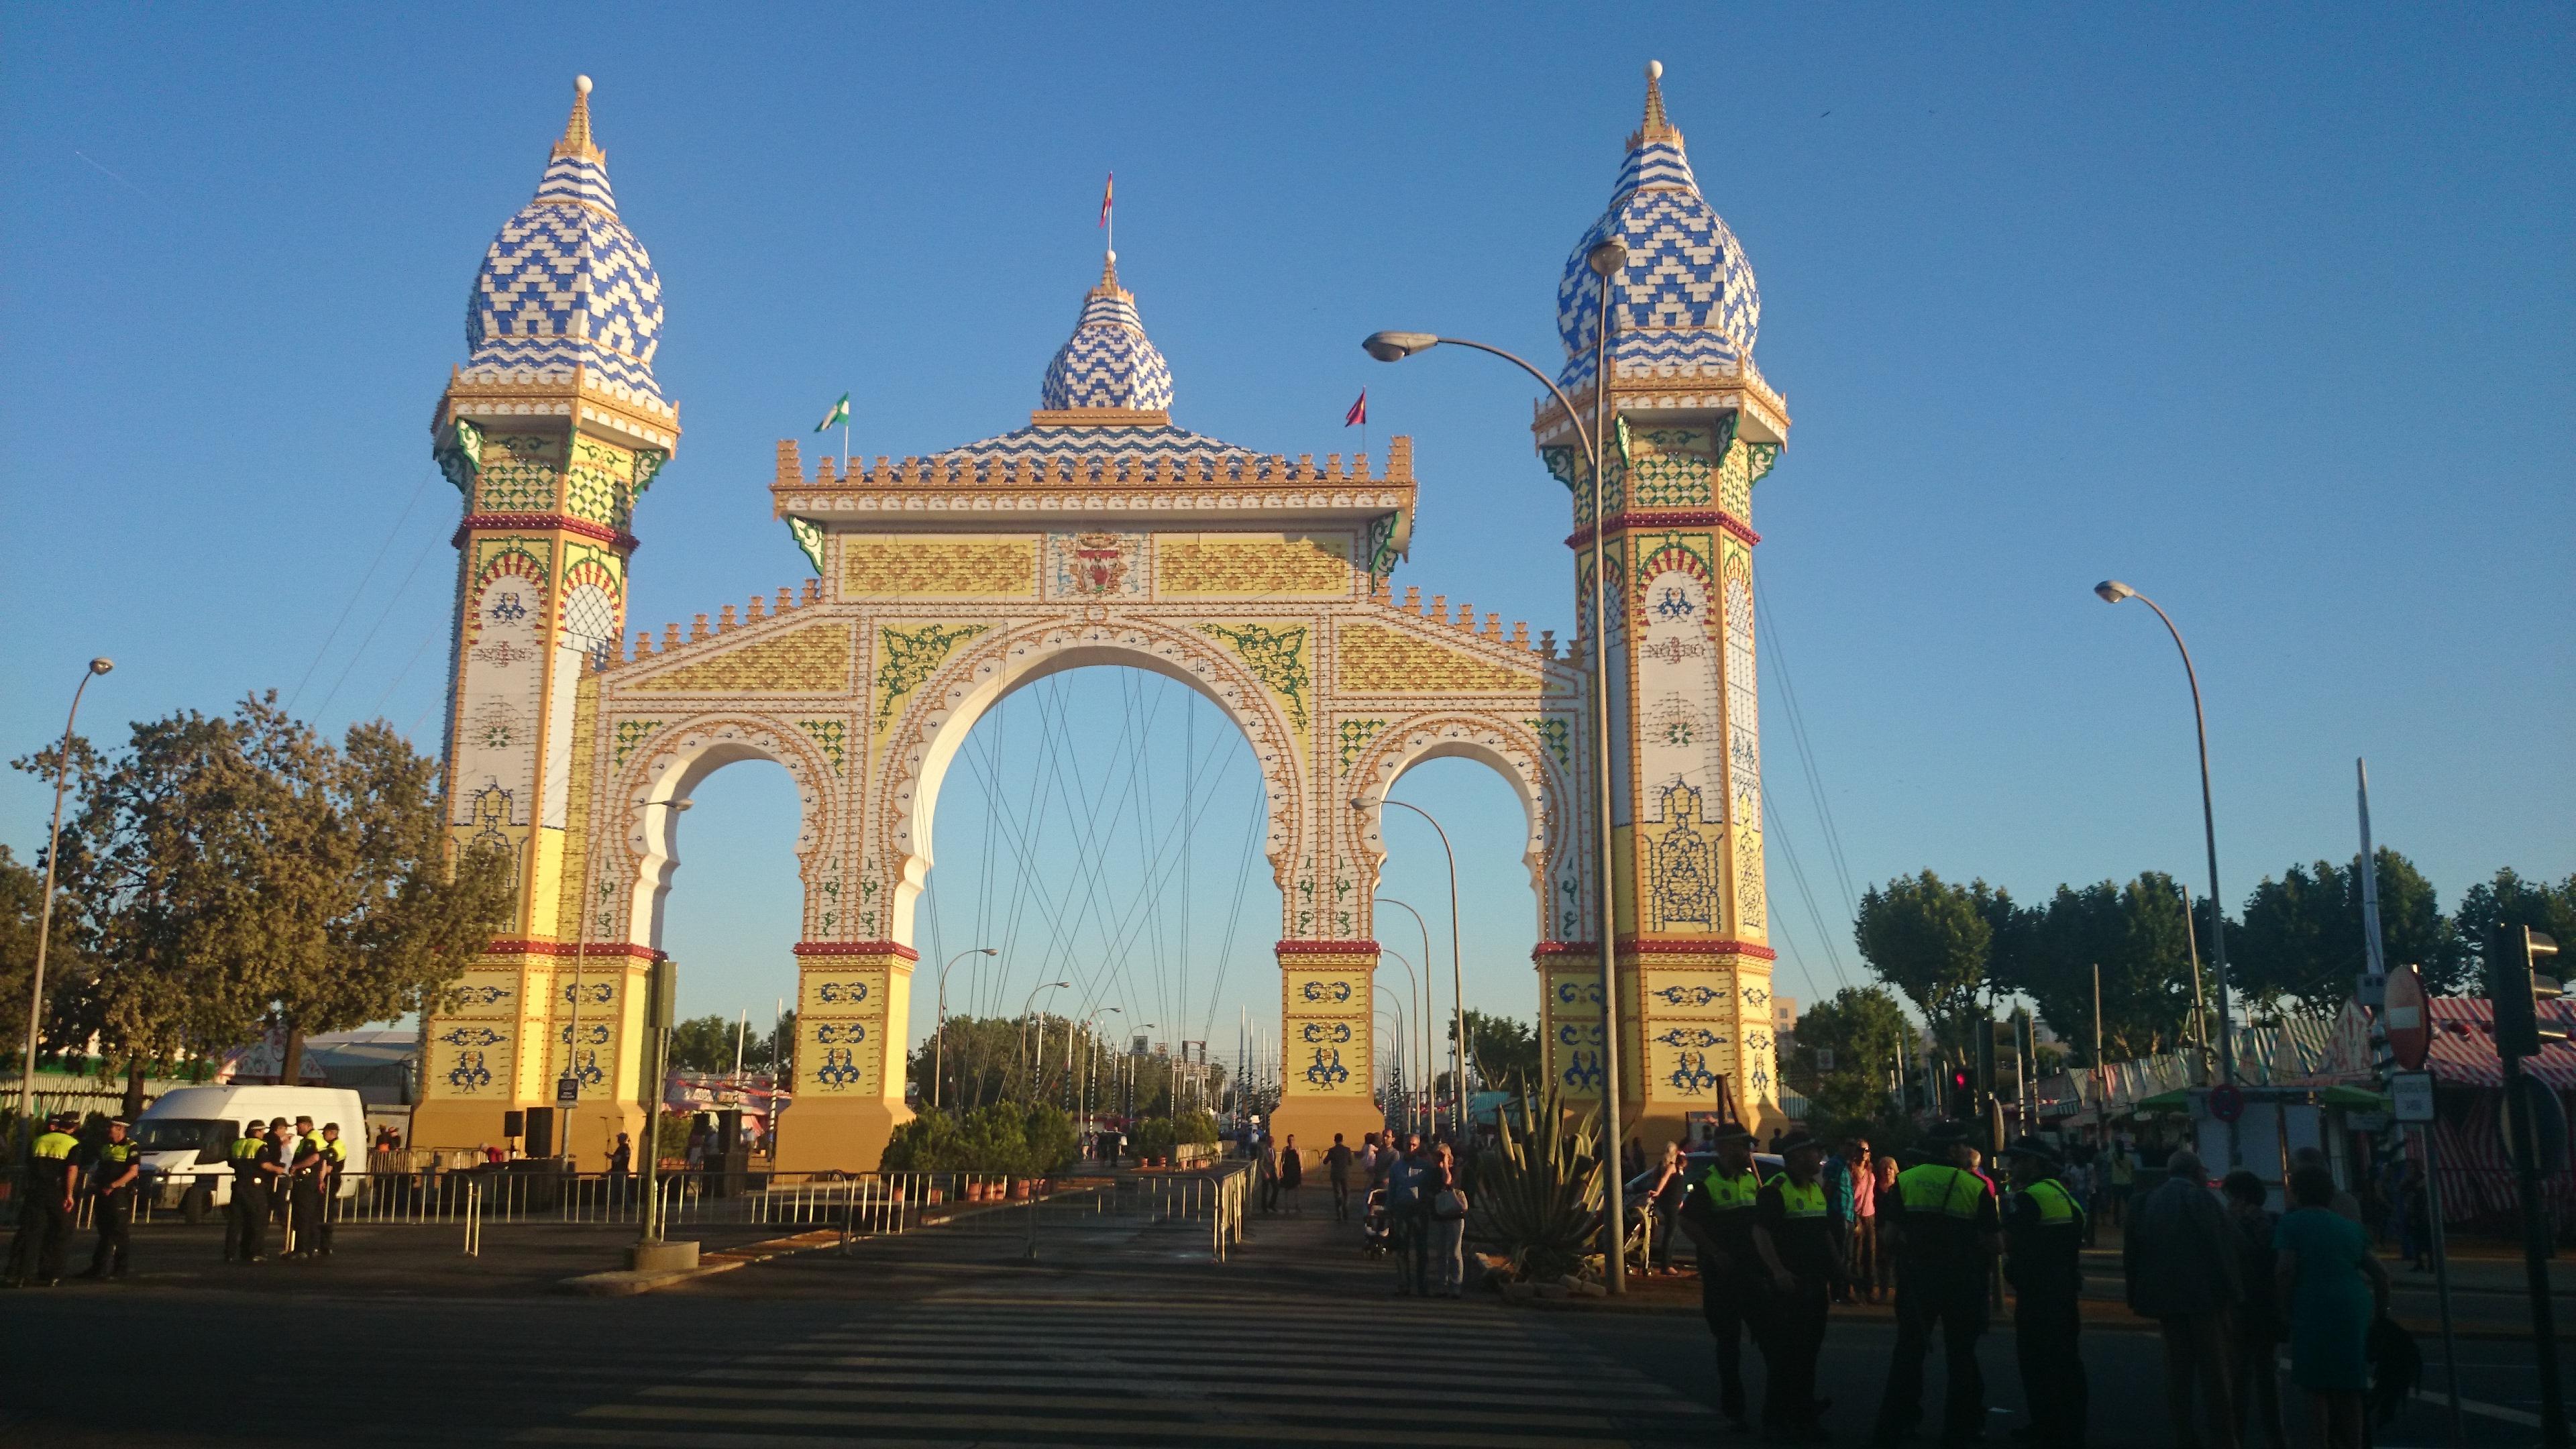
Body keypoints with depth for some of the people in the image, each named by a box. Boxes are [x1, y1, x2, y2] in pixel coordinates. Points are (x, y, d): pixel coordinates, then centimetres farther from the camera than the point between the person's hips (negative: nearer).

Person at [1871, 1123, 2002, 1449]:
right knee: (1961, 1353, 12)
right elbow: (1994, 1239, -6)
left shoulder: (1905, 1180, -3)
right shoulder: (1976, 1186, -8)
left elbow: (1891, 1232, -3)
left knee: (1909, 1349, 12)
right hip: (1961, 1280, -2)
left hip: (1916, 1276, 2)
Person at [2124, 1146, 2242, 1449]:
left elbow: (2131, 1253, 8)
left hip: (2165, 1296, 5)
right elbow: (2219, 1248, -15)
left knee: (2178, 1369, 12)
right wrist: (2230, 1291, -10)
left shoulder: (2146, 1202, 8)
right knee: (2213, 1370, 1)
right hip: (2203, 1296, -5)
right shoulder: (2199, 1198, -9)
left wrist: (2138, 1296, 12)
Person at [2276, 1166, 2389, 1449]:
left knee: (2317, 1386, 4)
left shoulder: (2291, 1222, 1)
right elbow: (2380, 1272, 17)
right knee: (2348, 1386, 14)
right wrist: (2381, 1311, 29)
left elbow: (2286, 1270, -12)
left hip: (2315, 1309, -5)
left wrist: (2287, 1309, -2)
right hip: (2354, 1309, 5)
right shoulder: (2349, 1226, 18)